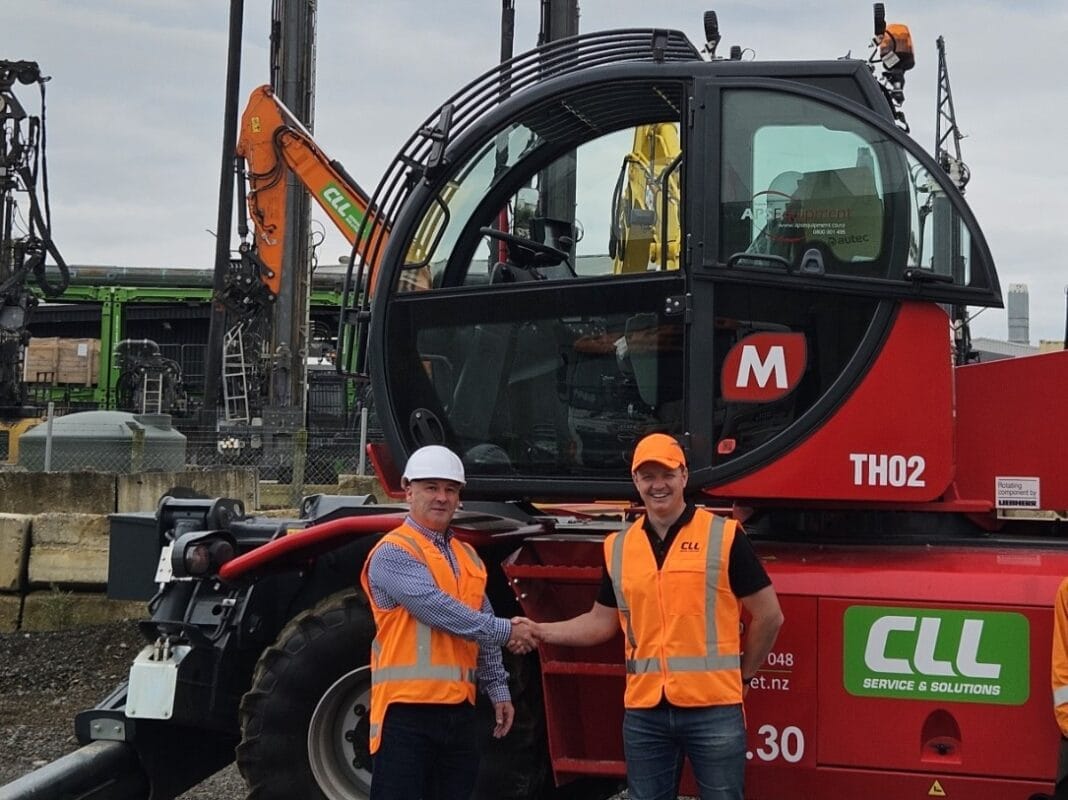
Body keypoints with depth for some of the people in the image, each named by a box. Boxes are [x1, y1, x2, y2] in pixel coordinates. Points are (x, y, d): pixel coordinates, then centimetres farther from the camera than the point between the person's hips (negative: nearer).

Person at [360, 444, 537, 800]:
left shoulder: (467, 556, 17)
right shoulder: (393, 553, -9)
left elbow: (484, 632, 22)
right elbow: (437, 608, -21)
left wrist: (498, 689, 17)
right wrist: (506, 631, -15)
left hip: (459, 708, 8)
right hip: (407, 706, -8)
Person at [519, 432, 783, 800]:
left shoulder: (724, 536, -4)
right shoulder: (618, 548, 9)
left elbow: (768, 615, 1)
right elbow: (602, 621, 15)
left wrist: (742, 675, 5)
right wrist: (539, 631, 4)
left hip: (714, 708, -4)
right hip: (644, 712, 4)